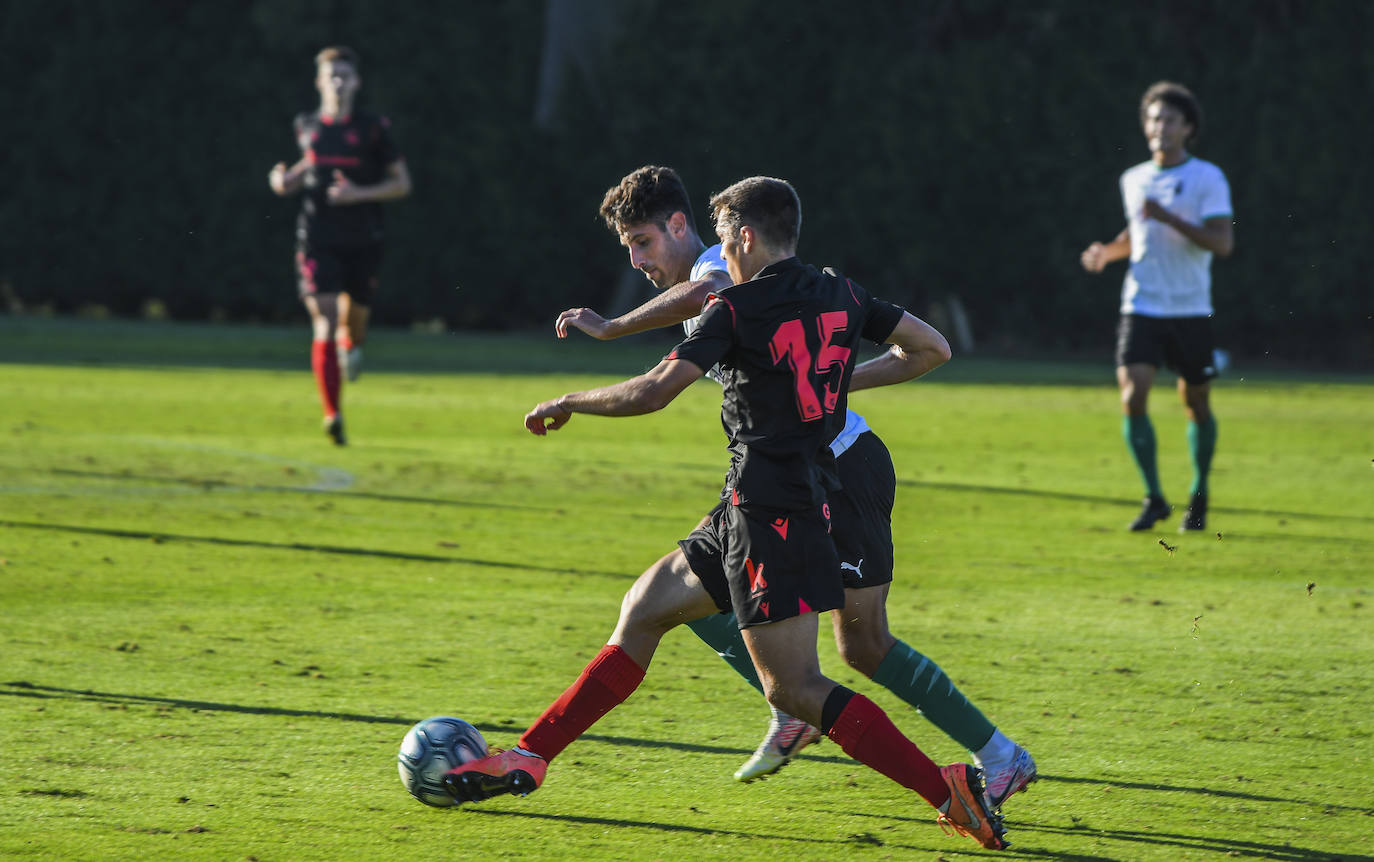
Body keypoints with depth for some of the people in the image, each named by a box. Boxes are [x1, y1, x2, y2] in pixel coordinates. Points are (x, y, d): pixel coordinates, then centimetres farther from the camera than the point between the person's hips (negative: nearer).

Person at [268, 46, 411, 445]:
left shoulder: (373, 128, -1)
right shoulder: (306, 126, 7)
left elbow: (401, 183, 1)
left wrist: (359, 193, -14)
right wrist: (286, 179, 5)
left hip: (362, 242, 0)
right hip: (317, 242, 0)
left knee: (356, 313, 11)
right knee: (324, 323, -14)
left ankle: (352, 344, 52)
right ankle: (332, 415, -18)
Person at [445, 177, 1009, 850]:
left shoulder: (737, 308, -10)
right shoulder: (840, 297, 10)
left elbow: (653, 392, -15)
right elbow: (927, 347, 18)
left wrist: (565, 404, 1)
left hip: (766, 511, -9)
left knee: (794, 688, -9)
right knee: (644, 609, 15)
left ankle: (948, 792, -16)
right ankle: (529, 757, 17)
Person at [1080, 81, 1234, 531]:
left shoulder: (1208, 179, -5)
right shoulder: (1134, 180, 10)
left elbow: (1222, 242, -16)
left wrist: (1169, 219, -25)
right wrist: (1107, 252, 6)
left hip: (1190, 312, -3)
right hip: (1141, 308, 3)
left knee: (1196, 404, 7)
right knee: (1133, 396, -15)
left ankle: (1198, 496, 28)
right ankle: (1154, 498, -4)